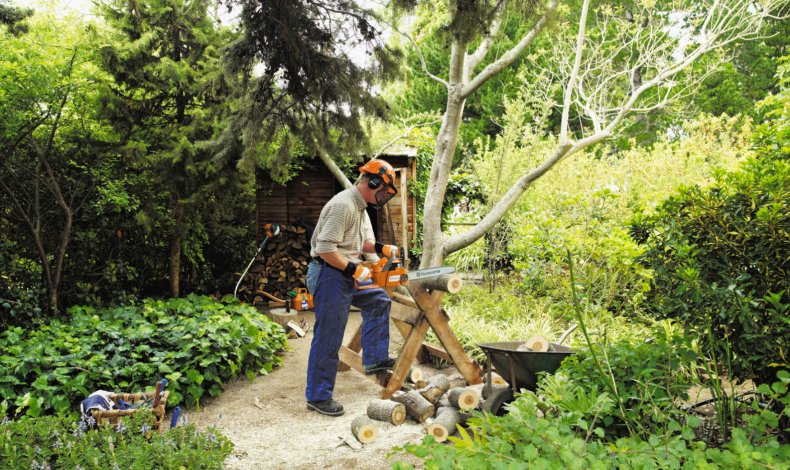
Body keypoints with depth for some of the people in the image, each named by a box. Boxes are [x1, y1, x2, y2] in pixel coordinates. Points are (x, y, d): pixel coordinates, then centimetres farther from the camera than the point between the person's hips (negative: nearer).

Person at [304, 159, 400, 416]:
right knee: (328, 338, -2)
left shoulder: (360, 207, 12)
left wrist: (382, 249, 0)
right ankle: (318, 397, 10)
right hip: (329, 276, -10)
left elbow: (364, 241, 19)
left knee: (378, 300, 21)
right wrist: (355, 270, -20)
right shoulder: (343, 205, -21)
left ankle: (374, 359, 25)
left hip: (346, 277, 10)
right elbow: (325, 248, -27)